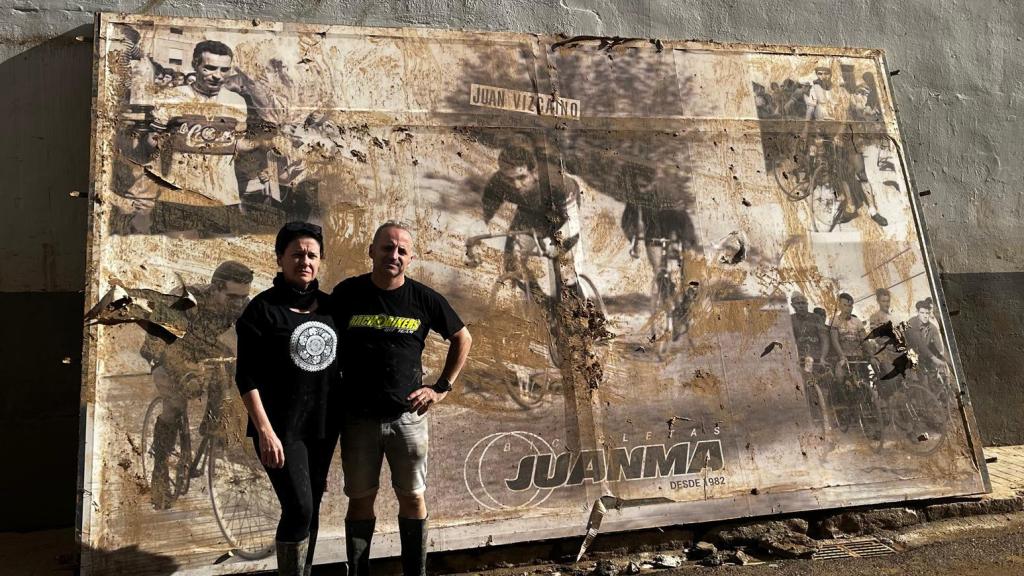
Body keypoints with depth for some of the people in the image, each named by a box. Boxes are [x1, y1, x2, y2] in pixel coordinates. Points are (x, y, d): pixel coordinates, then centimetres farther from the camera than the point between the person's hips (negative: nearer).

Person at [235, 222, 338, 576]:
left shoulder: (328, 306, 8)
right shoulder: (263, 309, -7)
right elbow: (246, 377, -10)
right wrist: (265, 431, -17)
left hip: (323, 426, 5)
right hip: (282, 429, -5)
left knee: (311, 509, 13)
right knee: (299, 509, -12)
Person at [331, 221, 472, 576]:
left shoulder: (424, 299, -3)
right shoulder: (347, 293, -4)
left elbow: (462, 339, 9)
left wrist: (442, 388, 4)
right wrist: (334, 395, 3)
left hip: (408, 417, 0)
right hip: (358, 418, 0)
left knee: (413, 497, 9)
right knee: (361, 499, 10)